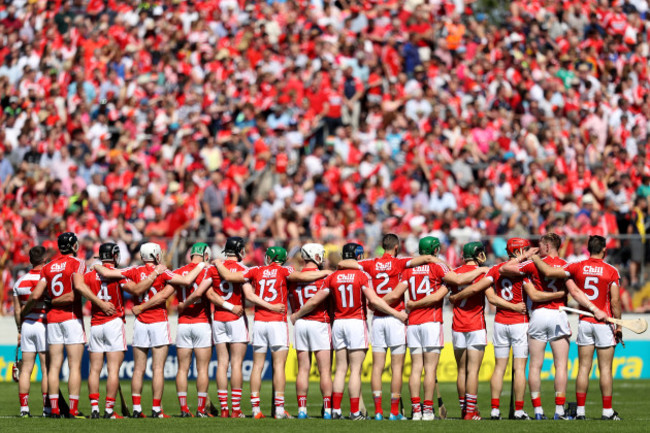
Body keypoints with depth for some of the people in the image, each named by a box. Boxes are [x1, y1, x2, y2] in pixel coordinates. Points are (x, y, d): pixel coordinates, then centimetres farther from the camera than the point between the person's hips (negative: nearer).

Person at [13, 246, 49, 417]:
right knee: (46, 369, -2)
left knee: (26, 369, 6)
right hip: (44, 325, -4)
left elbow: (17, 310, 9)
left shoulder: (20, 282, 6)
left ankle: (24, 408, 3)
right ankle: (47, 408, -4)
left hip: (27, 325, 4)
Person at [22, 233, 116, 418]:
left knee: (54, 366, 5)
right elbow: (79, 286, -21)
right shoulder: (76, 263, -4)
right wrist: (101, 303, -22)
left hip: (52, 319, 5)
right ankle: (73, 409, -8)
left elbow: (36, 295, 7)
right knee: (75, 365, -3)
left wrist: (24, 312, 23)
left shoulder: (48, 267, 11)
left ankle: (54, 409, 2)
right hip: (72, 318, -5)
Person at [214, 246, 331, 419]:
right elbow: (301, 276, -14)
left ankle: (255, 409, 5)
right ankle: (279, 409, -8)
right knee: (279, 365, -3)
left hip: (259, 322, 3)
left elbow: (228, 276, 8)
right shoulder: (283, 271, 0)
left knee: (257, 365, 7)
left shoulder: (256, 272, 7)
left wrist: (218, 263, 27)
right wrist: (325, 273, -2)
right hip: (278, 323, -3)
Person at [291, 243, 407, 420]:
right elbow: (374, 300, -14)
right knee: (355, 370, -3)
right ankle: (355, 412, -5)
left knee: (340, 369, 9)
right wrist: (396, 313, -6)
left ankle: (336, 410, 5)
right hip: (356, 323, -4)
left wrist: (297, 315, 23)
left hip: (338, 323, 4)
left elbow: (314, 301, 8)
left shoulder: (333, 277, 6)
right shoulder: (362, 276, -6)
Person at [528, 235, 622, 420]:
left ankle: (580, 410, 3)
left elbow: (549, 272, -5)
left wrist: (535, 258, 12)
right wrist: (618, 326, 3)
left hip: (584, 322, 2)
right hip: (604, 324, -2)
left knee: (583, 368, 4)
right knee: (605, 368, 2)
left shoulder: (578, 267, 0)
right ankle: (607, 411, 3)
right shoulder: (611, 271, -6)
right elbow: (615, 301, -6)